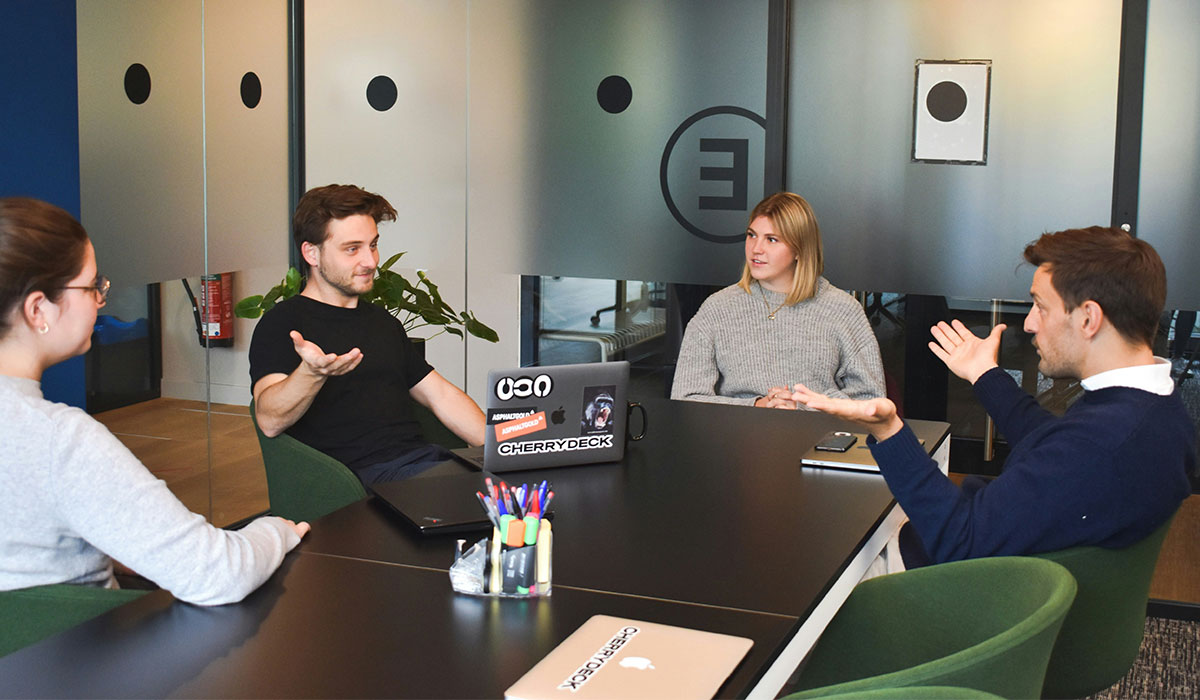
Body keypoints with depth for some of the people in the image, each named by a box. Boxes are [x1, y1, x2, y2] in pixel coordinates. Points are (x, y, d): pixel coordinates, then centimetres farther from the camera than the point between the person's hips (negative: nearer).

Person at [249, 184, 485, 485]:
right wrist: (311, 373, -34)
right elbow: (269, 421, -13)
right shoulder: (282, 322, 1)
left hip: (426, 459, 7)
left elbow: (441, 394, 23)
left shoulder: (383, 322, 26)